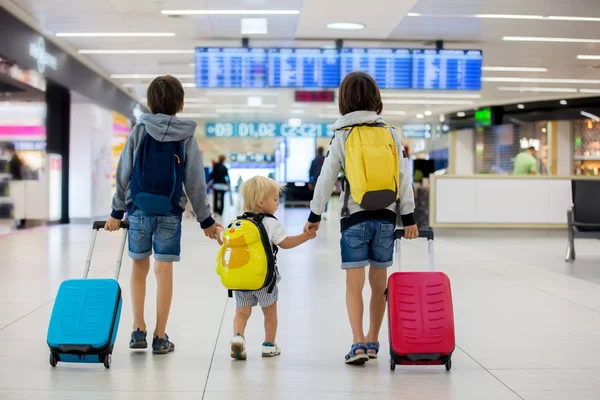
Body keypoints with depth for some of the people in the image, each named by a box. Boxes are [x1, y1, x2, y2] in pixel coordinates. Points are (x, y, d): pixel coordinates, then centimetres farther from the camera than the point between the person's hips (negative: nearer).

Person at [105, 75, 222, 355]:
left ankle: (138, 331, 14)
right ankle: (160, 337, 5)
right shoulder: (186, 136, 0)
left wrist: (117, 211, 8)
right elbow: (195, 181, 1)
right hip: (170, 212, -1)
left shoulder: (139, 131, 1)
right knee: (164, 271, 2)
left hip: (139, 209, 1)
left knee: (139, 268, 14)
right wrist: (205, 219, 9)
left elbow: (124, 173, 1)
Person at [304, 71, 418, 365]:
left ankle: (358, 343, -11)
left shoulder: (342, 136, -2)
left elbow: (326, 179, -1)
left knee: (354, 284, 0)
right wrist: (408, 217, 5)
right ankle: (373, 341, 25)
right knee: (379, 281, 14)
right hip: (385, 217, 3)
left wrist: (315, 215, 7)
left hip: (355, 218, -3)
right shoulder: (390, 133, 4)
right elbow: (404, 177, 2)